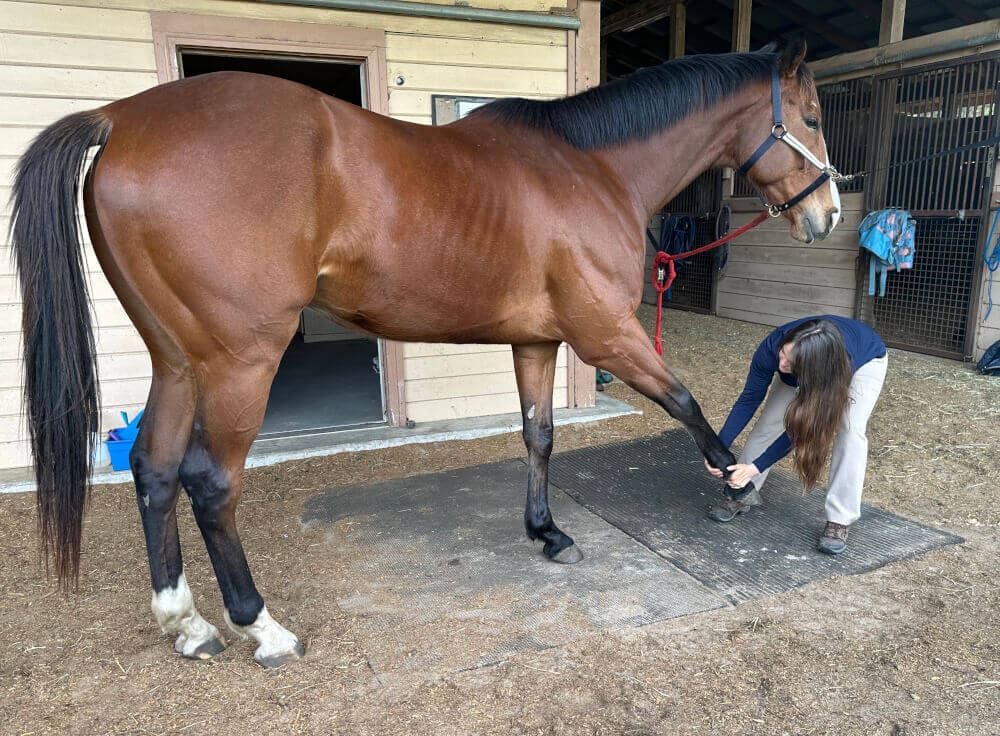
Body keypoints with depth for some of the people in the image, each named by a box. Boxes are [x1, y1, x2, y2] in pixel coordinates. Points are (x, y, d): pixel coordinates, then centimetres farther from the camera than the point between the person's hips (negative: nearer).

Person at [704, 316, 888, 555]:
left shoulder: (842, 368, -44)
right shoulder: (772, 348, -38)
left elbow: (801, 429, -33)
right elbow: (749, 399, -23)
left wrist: (755, 467, -36)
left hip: (865, 359, -3)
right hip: (804, 368, 3)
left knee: (850, 429, -25)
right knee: (770, 420, -8)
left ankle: (839, 520, -15)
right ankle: (742, 493, 9)